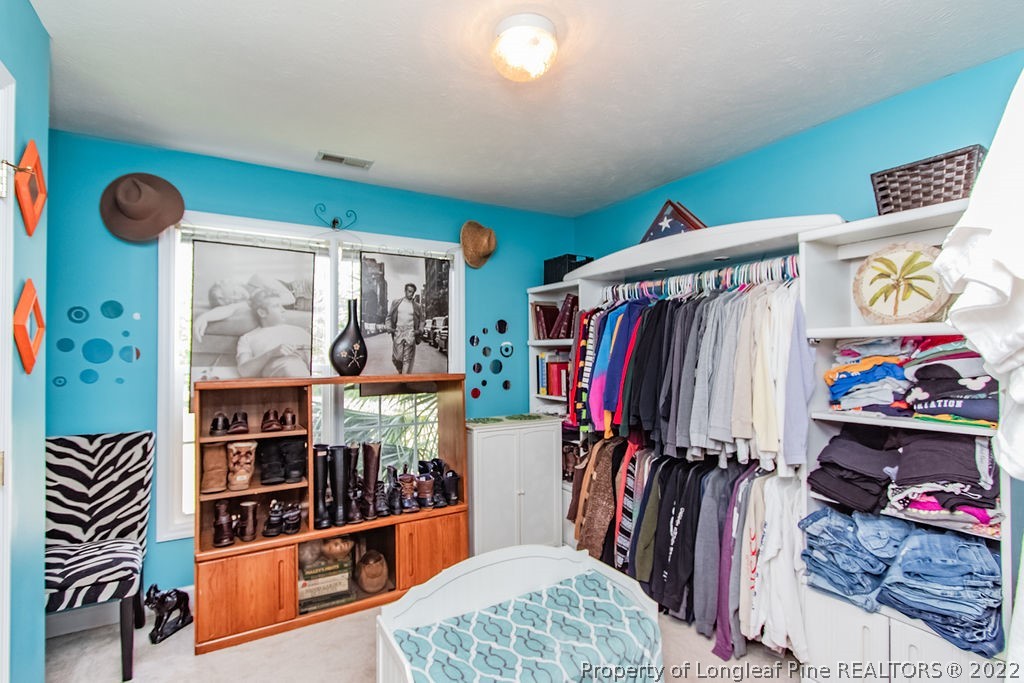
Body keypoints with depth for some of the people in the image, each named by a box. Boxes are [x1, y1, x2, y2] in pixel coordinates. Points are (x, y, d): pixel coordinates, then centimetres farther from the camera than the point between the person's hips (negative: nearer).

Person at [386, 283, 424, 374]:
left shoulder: (417, 306, 8)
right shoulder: (396, 302, 9)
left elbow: (421, 320, 12)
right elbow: (389, 316, 13)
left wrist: (420, 330, -4)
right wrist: (389, 327, -1)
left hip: (410, 334, -1)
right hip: (398, 333, 1)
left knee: (408, 359, -2)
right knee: (396, 357, 1)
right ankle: (400, 372, 28)